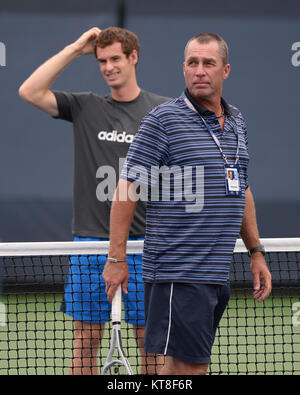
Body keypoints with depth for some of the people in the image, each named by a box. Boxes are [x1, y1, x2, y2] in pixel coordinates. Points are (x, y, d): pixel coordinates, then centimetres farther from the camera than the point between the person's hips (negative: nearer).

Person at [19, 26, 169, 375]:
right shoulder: (86, 107, 7)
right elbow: (29, 92, -5)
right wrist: (76, 48, -4)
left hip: (142, 242, -1)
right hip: (90, 241, 1)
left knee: (150, 338, 3)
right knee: (86, 338, 3)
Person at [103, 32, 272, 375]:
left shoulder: (236, 122, 15)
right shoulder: (163, 120, -7)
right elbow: (126, 187, -9)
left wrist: (256, 252, 23)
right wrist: (116, 258, -12)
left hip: (218, 271, 7)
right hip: (178, 271, -7)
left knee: (177, 365, 10)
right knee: (191, 366, -11)